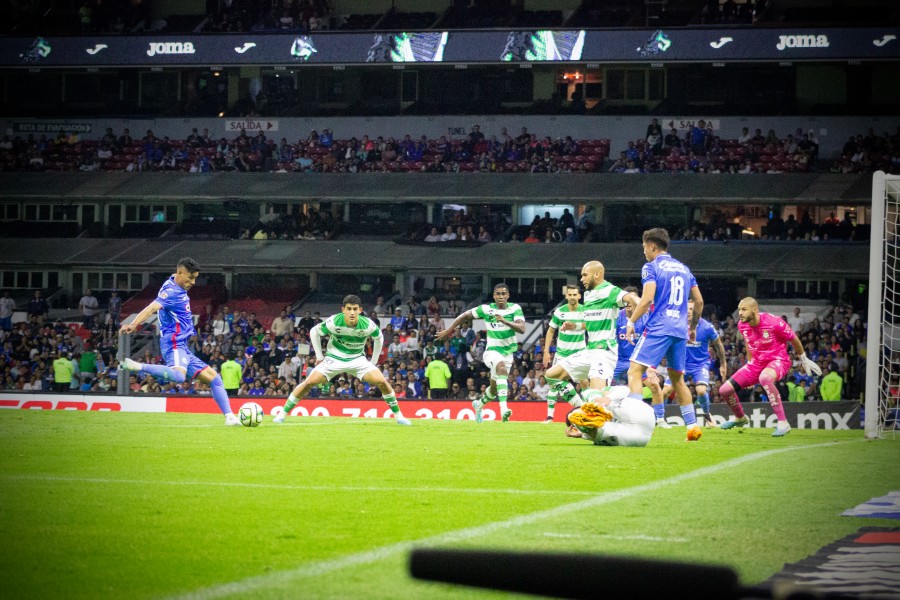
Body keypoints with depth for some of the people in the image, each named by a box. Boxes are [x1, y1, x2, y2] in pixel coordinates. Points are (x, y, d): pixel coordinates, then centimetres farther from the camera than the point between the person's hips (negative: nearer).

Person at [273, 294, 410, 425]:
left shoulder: (367, 325, -19)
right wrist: (319, 356, -1)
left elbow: (379, 338, 5)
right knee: (309, 382, -16)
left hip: (358, 359, 1)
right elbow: (314, 332, -3)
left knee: (381, 381, -18)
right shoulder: (334, 322, -22)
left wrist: (374, 361, 6)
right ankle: (282, 414, -3)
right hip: (334, 359, -1)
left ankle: (398, 416, -1)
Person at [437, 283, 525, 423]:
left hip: (508, 352, 3)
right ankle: (504, 410, -50)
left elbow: (522, 328, -21)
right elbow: (465, 315, 4)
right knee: (502, 368, -36)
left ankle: (479, 405, 50)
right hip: (492, 351, -3)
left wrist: (505, 321, -36)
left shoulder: (515, 308, -8)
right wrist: (448, 330, 5)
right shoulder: (486, 309, -8)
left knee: (494, 389, 15)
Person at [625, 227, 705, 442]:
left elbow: (647, 298, -14)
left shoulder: (651, 267, -2)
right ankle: (692, 426, 14)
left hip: (658, 328, -7)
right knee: (677, 378, 17)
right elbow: (699, 301, 18)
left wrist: (631, 322, -7)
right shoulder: (684, 269, 18)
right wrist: (693, 327, 29)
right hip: (680, 331, 7)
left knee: (635, 371, -8)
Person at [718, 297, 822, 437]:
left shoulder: (773, 322, -23)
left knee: (764, 377, -44)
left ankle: (783, 423, -39)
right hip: (756, 363, 7)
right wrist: (749, 364, 21)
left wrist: (804, 360, 5)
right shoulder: (742, 325, -4)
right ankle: (739, 418, 34)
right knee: (724, 390, 0)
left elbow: (794, 340, -6)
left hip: (778, 360, -7)